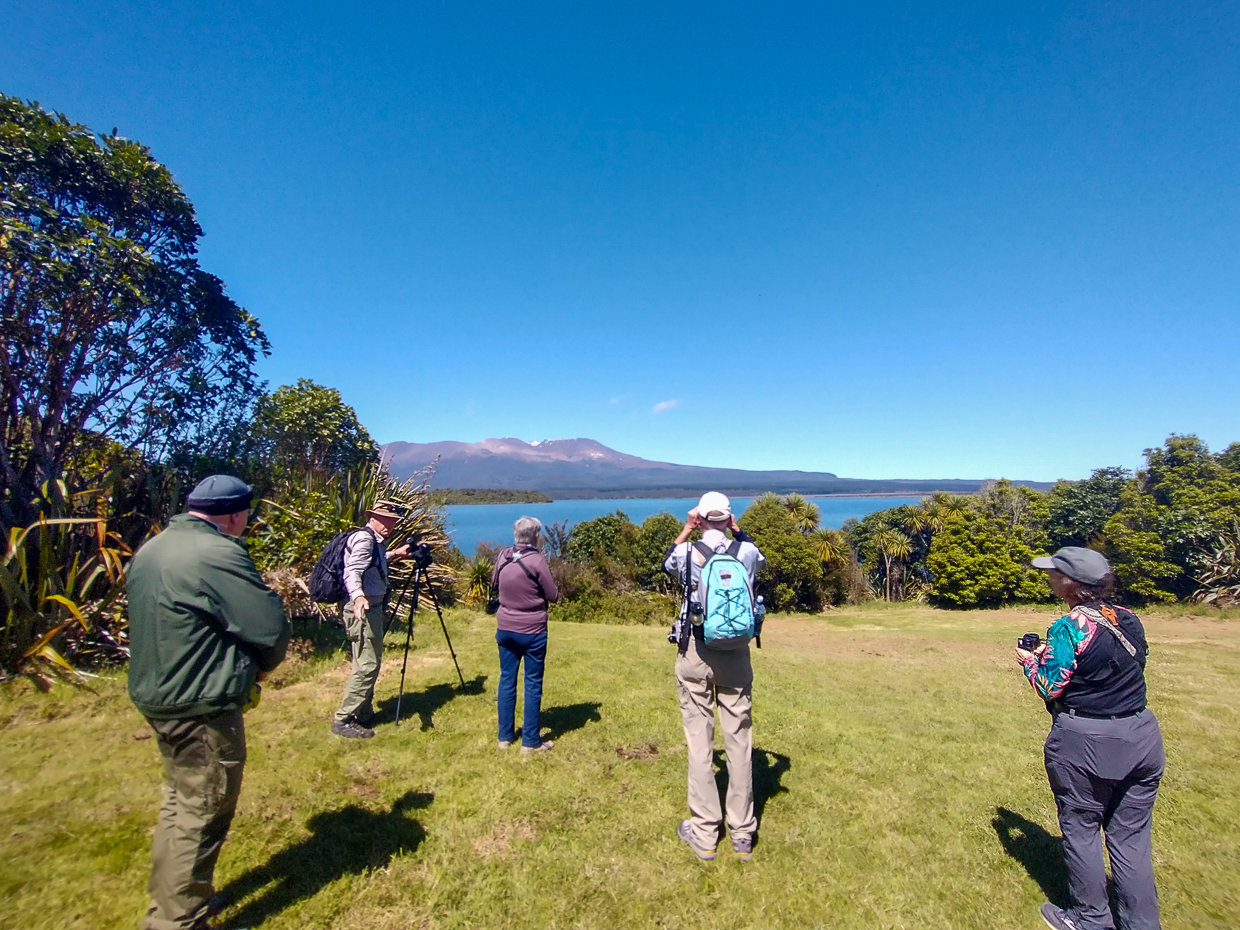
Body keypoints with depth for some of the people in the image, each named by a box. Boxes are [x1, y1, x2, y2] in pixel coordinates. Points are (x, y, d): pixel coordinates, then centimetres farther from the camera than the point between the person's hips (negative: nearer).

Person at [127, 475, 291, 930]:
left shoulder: (149, 550, 7)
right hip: (202, 705, -10)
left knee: (180, 802, 25)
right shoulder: (218, 554, -23)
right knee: (203, 812, 6)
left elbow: (156, 622, 14)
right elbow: (273, 627, -22)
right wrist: (259, 666, 0)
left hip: (155, 693, 10)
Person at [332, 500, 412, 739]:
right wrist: (358, 596, -48)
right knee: (367, 665, -7)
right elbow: (352, 570, -31)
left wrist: (394, 555, 30)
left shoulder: (375, 541, 13)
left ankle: (364, 714, 29)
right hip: (363, 609, -11)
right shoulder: (364, 538, -15)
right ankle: (343, 720, 3)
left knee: (371, 664, 17)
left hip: (373, 608, 11)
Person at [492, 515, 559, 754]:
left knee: (506, 680, 15)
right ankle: (530, 742, 13)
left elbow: (494, 585, 16)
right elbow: (553, 596, -9)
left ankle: (505, 736, 25)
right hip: (532, 631, -5)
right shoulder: (537, 560, -18)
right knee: (533, 684, 5)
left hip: (505, 629, 5)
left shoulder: (502, 557, -2)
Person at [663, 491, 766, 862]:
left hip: (695, 653, -2)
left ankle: (704, 834, 19)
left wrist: (686, 531, 15)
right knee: (740, 741, 11)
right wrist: (737, 531, 21)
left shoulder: (688, 552, -8)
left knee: (699, 742, 8)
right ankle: (743, 834, 24)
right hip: (736, 654, 2)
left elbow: (667, 564, 17)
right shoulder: (746, 551, -4)